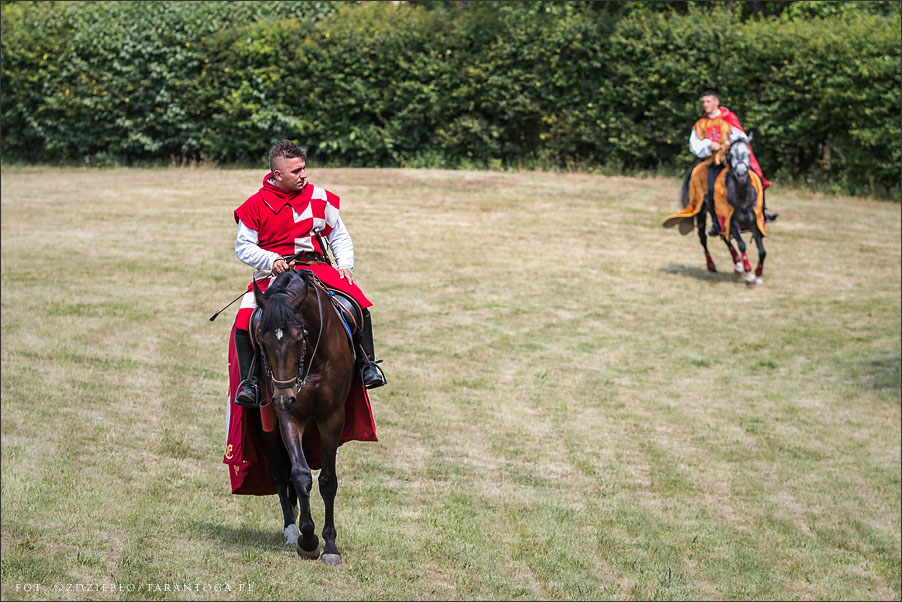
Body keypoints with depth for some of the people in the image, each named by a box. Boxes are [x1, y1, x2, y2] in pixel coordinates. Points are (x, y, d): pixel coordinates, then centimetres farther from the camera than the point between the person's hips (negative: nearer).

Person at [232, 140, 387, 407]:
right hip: (272, 273, -1)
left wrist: (345, 266, -2)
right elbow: (244, 246, 2)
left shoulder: (319, 198, 5)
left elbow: (340, 237, 15)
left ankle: (367, 365, -3)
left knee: (358, 302, -21)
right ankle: (248, 380, -9)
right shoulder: (256, 205, -1)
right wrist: (271, 260, -16)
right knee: (244, 321, -25)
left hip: (316, 267, 1)